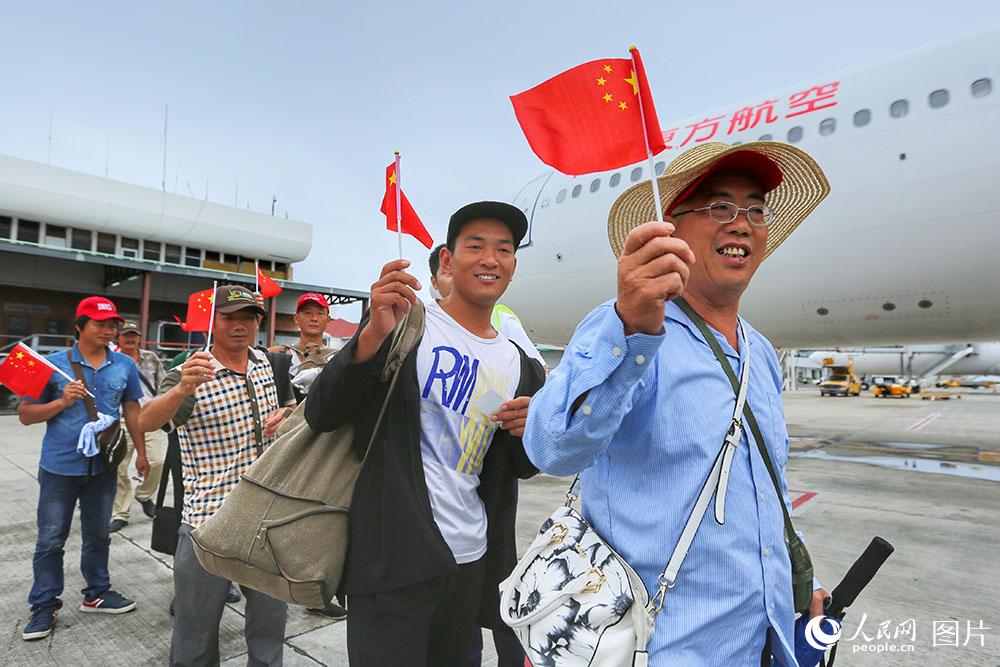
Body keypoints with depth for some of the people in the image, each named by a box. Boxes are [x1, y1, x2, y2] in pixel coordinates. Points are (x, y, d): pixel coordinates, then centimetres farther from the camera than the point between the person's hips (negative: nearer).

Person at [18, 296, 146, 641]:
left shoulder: (125, 365, -1)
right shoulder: (53, 364, -8)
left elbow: (131, 411, 8)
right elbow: (26, 414, -3)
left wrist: (141, 452, 9)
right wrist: (62, 402, -21)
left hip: (103, 467, 2)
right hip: (60, 467, -2)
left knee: (98, 535, 16)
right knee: (50, 540, 9)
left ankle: (96, 593, 32)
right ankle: (44, 605, 26)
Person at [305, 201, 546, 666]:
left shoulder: (519, 365, 5)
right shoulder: (403, 322, -10)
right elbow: (320, 415, -15)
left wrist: (529, 431, -10)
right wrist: (373, 335, -32)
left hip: (473, 560, 6)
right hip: (394, 554, -6)